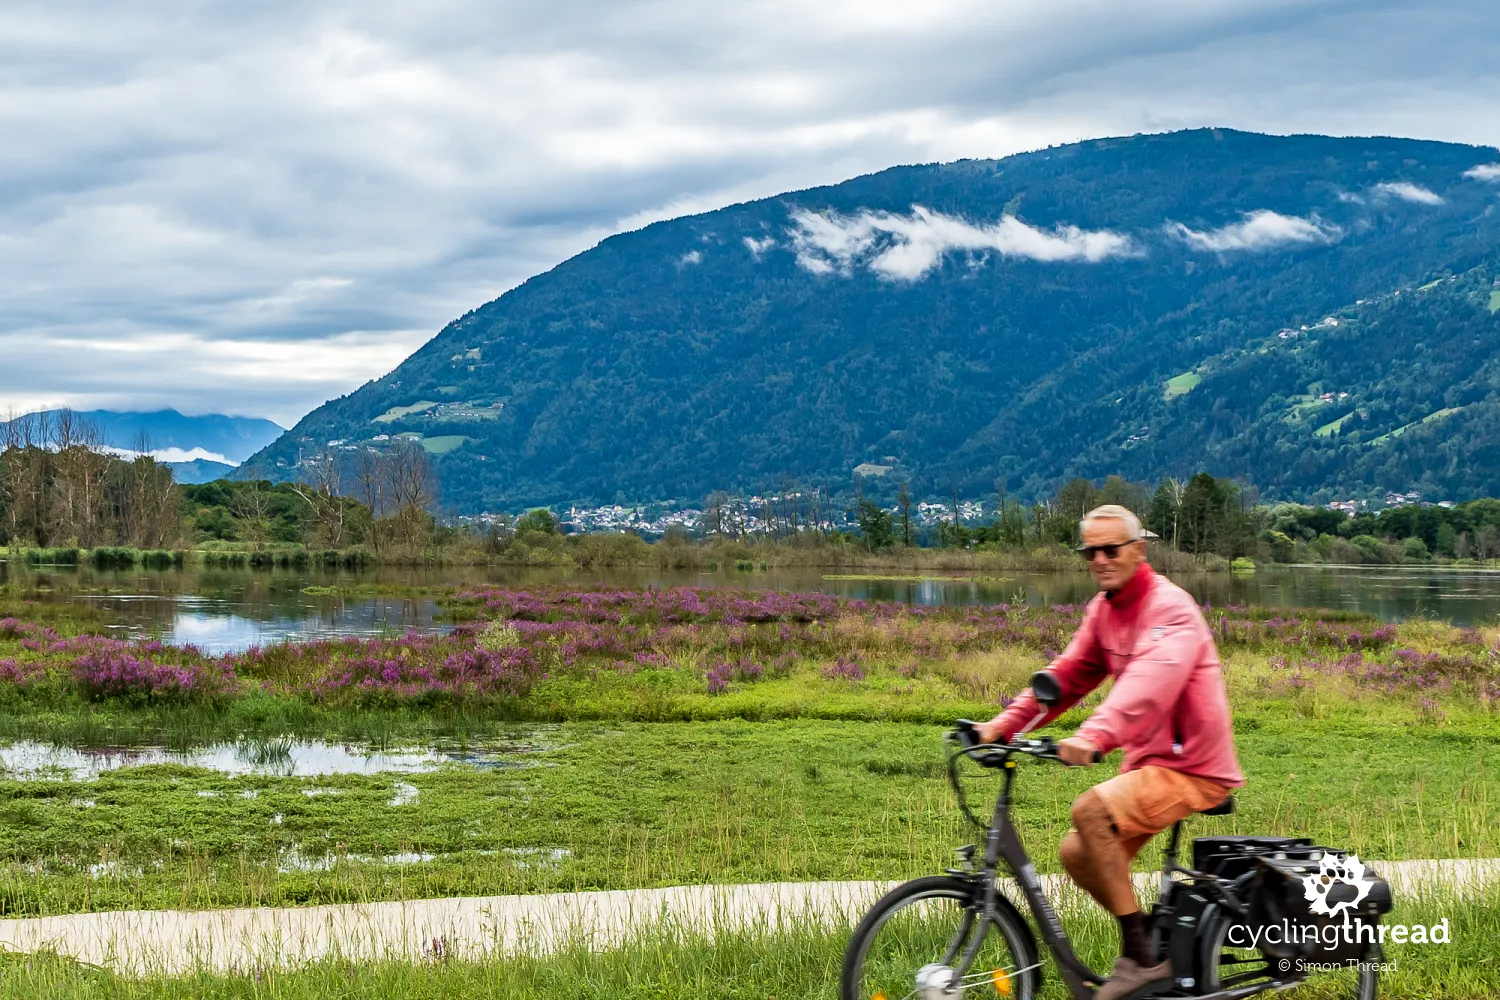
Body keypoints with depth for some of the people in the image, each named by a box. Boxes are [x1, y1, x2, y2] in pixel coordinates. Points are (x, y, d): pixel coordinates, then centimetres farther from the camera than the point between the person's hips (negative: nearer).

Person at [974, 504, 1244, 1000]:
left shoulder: (1170, 607, -19)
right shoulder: (1103, 609, 9)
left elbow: (1150, 680, -36)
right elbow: (1068, 674, 6)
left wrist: (1095, 735, -52)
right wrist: (1004, 725, -7)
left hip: (1193, 767, -9)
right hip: (1146, 760, 9)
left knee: (1091, 809, -28)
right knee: (1077, 854, 4)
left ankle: (1143, 957, -19)